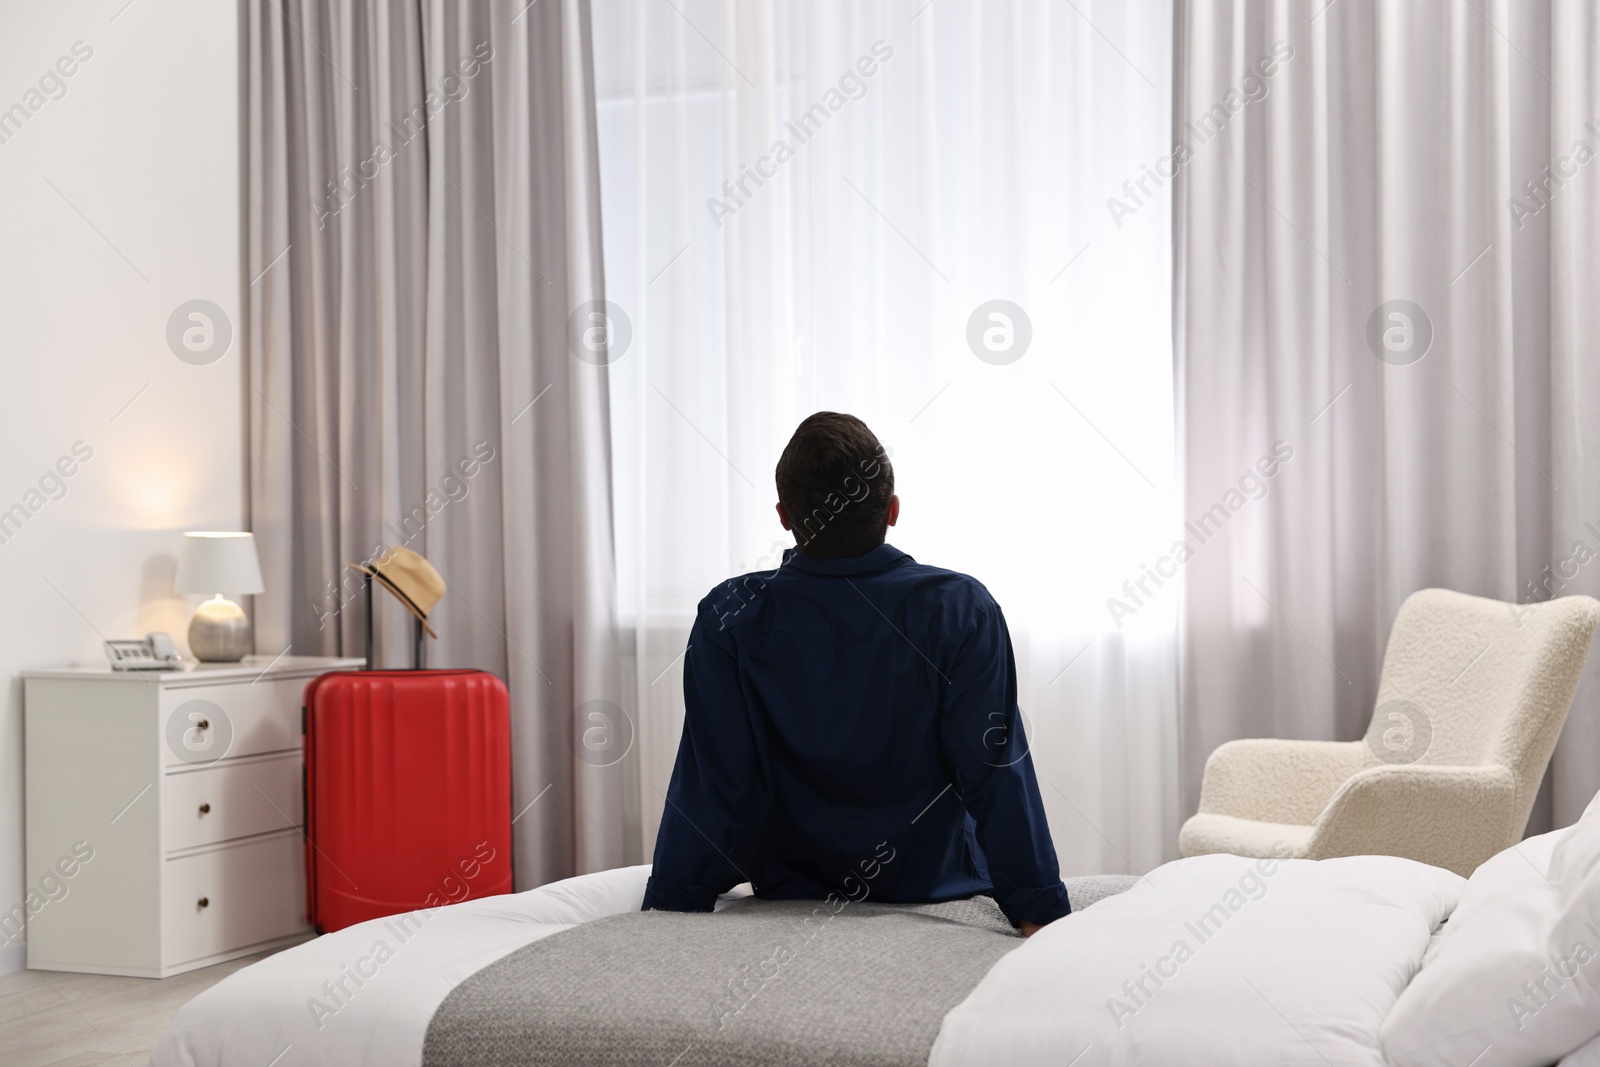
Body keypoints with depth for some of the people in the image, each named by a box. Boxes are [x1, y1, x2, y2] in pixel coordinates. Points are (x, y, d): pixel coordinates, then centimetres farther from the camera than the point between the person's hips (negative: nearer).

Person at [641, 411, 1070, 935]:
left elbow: (709, 784, -15)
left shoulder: (731, 619, -18)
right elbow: (998, 774, -20)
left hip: (786, 892, 1)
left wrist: (670, 911, -7)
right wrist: (1040, 911, -16)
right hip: (939, 888, 0)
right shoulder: (961, 610, -19)